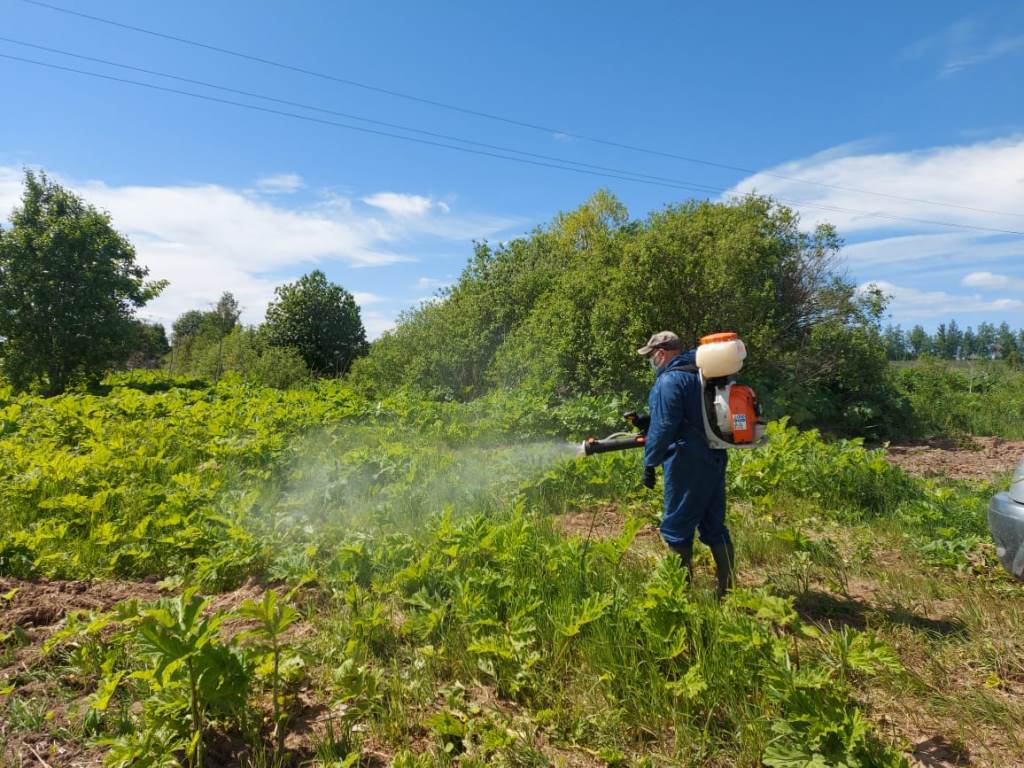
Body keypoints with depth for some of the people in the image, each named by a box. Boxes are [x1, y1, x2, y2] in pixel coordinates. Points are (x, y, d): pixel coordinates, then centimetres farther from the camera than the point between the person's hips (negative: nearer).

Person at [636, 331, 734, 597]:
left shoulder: (670, 379, -13)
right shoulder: (701, 374, 15)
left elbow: (664, 426, -18)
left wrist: (650, 463, -11)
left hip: (687, 465, -9)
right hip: (714, 459, 9)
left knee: (676, 528, 2)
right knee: (714, 527, 14)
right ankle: (727, 590, 20)